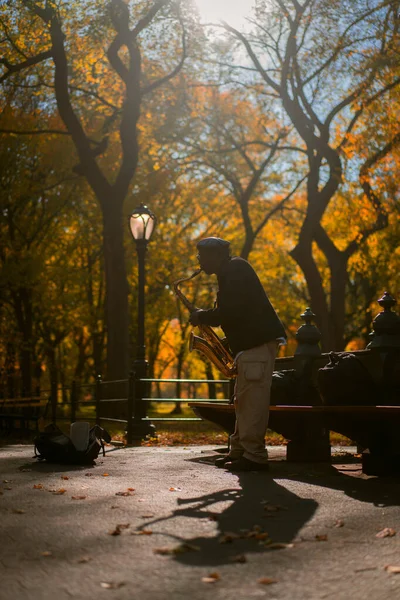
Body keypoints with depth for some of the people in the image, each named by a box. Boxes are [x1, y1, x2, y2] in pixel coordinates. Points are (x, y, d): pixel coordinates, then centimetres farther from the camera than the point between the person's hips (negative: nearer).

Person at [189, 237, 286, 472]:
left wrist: (202, 317, -6)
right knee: (244, 400, 12)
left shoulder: (235, 269, -10)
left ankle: (254, 456, -10)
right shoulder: (231, 272, 21)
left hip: (258, 341, -11)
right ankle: (240, 451, 18)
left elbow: (232, 311, -20)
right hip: (252, 341, 11)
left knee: (252, 399, -11)